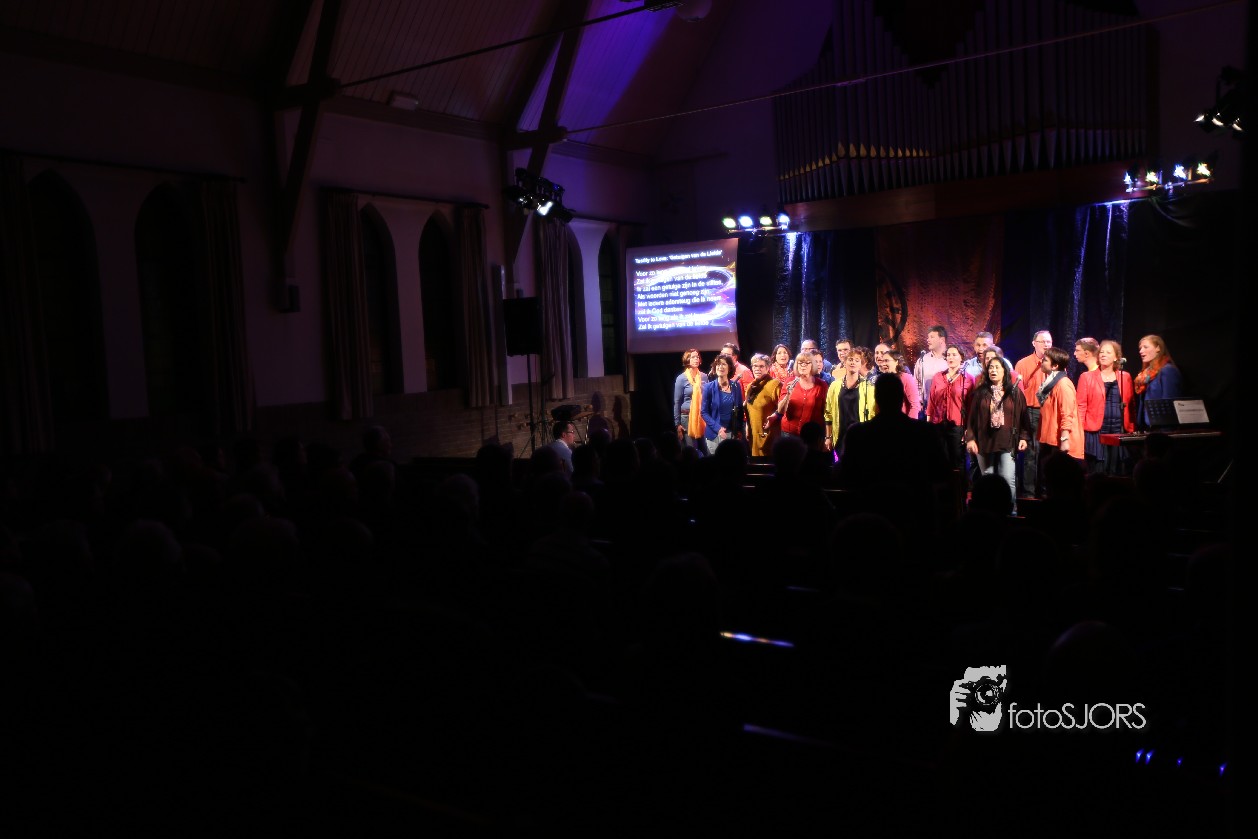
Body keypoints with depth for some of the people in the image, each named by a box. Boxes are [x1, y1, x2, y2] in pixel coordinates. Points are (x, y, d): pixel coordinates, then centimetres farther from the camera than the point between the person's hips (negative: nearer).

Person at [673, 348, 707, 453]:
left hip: (703, 417, 3)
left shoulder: (704, 377, 8)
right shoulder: (681, 379, -2)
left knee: (706, 451, 1)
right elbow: (677, 403, -1)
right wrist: (677, 424, -5)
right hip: (687, 417, -3)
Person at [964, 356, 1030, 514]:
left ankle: (1011, 511, 0)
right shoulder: (980, 392, 7)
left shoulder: (1014, 392, 5)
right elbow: (972, 417, 5)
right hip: (984, 442, 2)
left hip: (1007, 442, -2)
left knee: (1008, 480, -10)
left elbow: (1023, 416, 5)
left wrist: (1024, 437, -3)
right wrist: (970, 438, -3)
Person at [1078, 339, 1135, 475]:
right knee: (1096, 474, -3)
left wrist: (1132, 431, 4)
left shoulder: (1125, 377, 11)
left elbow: (1131, 405, 12)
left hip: (1119, 432, 2)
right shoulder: (1087, 377, 4)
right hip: (1095, 432, -2)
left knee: (1116, 472, 4)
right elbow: (1081, 406, 1)